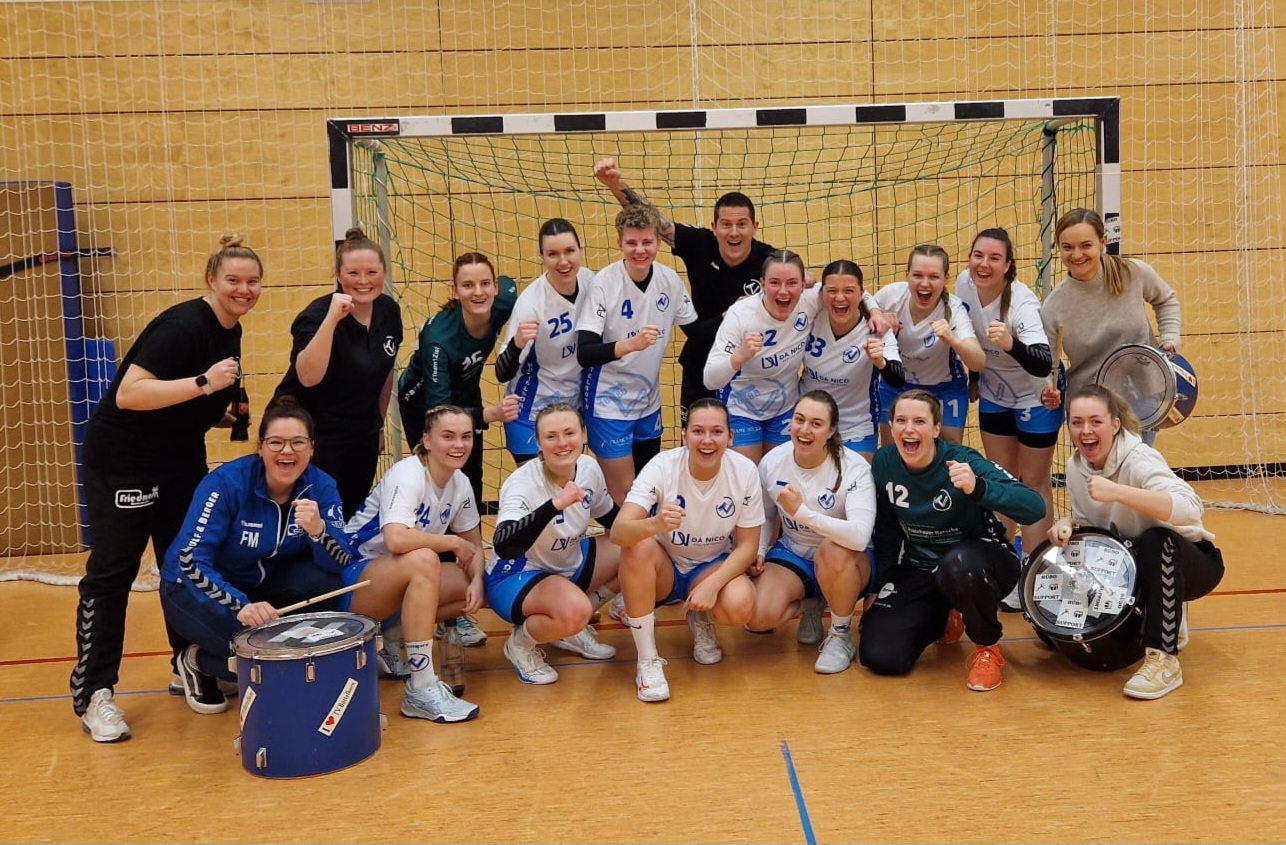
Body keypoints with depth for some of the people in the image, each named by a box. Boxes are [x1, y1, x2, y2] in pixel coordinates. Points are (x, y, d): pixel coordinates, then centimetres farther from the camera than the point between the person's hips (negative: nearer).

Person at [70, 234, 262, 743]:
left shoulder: (231, 332, 5)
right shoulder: (182, 327, -22)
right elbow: (128, 394, -30)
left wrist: (223, 415, 2)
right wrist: (204, 382, -35)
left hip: (182, 461, 9)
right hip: (122, 462, -9)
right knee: (111, 574, -4)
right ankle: (93, 694, 2)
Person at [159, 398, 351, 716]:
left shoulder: (320, 486, -15)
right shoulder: (226, 482, -26)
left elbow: (339, 562, -23)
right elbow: (191, 561, -29)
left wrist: (318, 529, -44)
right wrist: (240, 605, -44)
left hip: (261, 585, 4)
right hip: (195, 587, -4)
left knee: (322, 581, -25)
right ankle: (196, 661, 4)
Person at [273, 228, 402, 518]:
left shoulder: (388, 310, -1)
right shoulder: (317, 314, -20)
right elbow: (308, 377, -36)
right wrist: (331, 319, -41)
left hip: (362, 435, 6)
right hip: (312, 437, -6)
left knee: (354, 517, 13)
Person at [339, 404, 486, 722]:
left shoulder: (460, 483, 0)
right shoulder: (407, 475, -22)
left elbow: (474, 544, 8)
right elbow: (396, 540, -39)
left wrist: (476, 580, -13)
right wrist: (453, 543, -24)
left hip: (404, 579, 8)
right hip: (355, 579, -8)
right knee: (423, 559, -36)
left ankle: (390, 640, 4)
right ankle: (422, 690, -33)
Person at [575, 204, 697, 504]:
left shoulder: (670, 280, -5)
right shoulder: (603, 283, -19)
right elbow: (584, 354, -26)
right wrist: (630, 344, -40)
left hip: (649, 401, 5)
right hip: (608, 403, -5)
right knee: (623, 495, -1)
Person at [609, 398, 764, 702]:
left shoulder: (745, 471, -17)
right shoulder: (662, 467, -23)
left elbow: (747, 544, -9)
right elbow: (618, 532, -34)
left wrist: (712, 584, -26)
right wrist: (655, 524, -56)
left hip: (713, 567, 1)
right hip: (661, 569, -1)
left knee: (740, 605, -31)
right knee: (637, 546, -35)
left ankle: (702, 620, 8)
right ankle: (648, 660, -20)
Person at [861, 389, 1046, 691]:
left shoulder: (963, 462, -22)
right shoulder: (884, 462, -9)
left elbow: (1035, 507, -34)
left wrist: (977, 488, -48)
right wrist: (880, 586, 9)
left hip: (977, 564, -4)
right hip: (919, 572, 5)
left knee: (958, 564, -42)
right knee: (879, 657, -13)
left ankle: (988, 647, -10)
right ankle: (942, 620, 21)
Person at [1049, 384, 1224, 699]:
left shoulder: (1139, 460, -27)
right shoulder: (1076, 466, -6)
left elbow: (1189, 508, -44)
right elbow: (1087, 521, 7)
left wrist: (1118, 492, -53)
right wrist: (1068, 525, -17)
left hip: (1183, 563, -6)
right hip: (1130, 566, 6)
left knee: (1156, 540, -38)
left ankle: (1164, 661, -28)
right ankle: (1159, 622, 13)